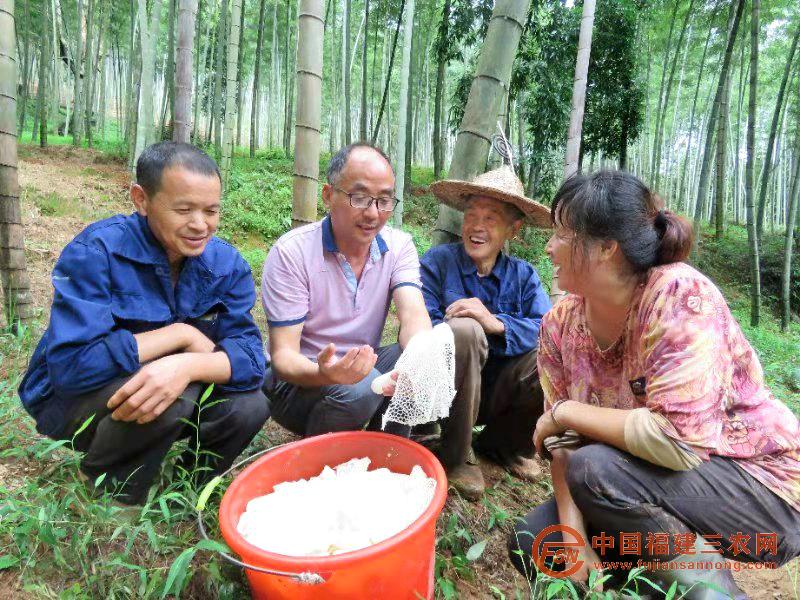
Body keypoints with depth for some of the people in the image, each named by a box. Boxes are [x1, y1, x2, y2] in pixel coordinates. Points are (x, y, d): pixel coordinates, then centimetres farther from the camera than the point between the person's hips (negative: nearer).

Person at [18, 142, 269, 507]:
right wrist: (181, 334, -27)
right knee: (174, 398, -33)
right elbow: (70, 364, -31)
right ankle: (104, 493, -1)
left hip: (174, 387, 4)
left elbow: (249, 354, -19)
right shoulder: (95, 252, -23)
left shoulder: (227, 264, -10)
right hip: (72, 400, -4)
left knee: (250, 405, -20)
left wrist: (189, 365, -41)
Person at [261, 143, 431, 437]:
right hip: (301, 378, -4)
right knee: (359, 387, -34)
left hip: (363, 368, 4)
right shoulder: (291, 252, -17)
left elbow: (413, 315, -20)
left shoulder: (399, 246, -4)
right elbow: (283, 355, -19)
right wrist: (324, 373, -43)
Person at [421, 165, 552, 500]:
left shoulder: (523, 275, 3)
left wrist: (496, 323, -28)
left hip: (497, 393, 3)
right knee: (464, 329, -31)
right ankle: (456, 456, -12)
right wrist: (458, 325, -36)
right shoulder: (438, 261, -7)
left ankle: (504, 442, 6)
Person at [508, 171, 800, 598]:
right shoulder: (560, 325, -7)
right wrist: (575, 542, -15)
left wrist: (564, 411, -21)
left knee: (594, 469, -30)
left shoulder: (679, 295, -25)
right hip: (657, 487, 6)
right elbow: (563, 443, -4)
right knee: (531, 543, -5)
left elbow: (679, 440, -33)